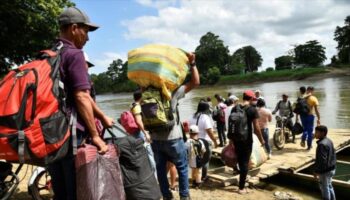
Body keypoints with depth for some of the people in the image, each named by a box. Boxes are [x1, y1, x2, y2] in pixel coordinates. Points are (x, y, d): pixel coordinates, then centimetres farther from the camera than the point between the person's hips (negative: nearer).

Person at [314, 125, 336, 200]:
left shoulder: (322, 144, -26)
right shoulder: (329, 141, 4)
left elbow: (321, 160, -27)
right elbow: (333, 155, 13)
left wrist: (316, 171, -19)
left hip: (325, 171, -10)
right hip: (331, 168, 10)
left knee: (324, 188, 7)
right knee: (329, 186, 24)